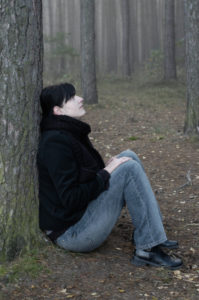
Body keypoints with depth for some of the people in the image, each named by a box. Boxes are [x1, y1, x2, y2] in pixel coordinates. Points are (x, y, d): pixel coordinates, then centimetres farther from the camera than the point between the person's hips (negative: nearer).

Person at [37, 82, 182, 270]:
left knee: (128, 157, 5)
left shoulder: (72, 134, 11)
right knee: (130, 168, -17)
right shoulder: (55, 142, -19)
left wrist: (107, 168, 2)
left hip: (82, 213, 10)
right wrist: (106, 173, -15)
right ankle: (148, 249, -14)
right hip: (70, 233, -10)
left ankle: (152, 233, 5)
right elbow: (71, 199, -23)